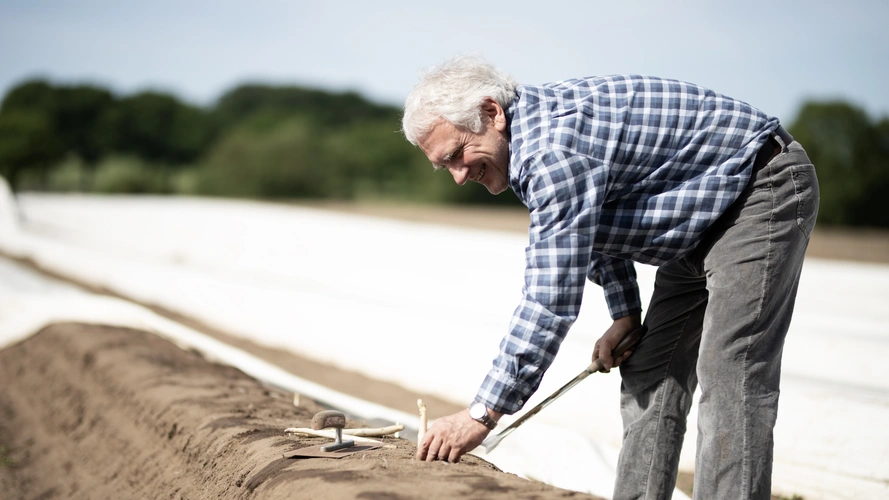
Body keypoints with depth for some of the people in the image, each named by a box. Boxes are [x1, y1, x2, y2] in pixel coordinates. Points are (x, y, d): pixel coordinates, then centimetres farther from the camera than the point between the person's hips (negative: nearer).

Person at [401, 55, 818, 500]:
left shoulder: (555, 149, -30)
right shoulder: (531, 132, 2)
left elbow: (551, 300, -33)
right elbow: (596, 226, 18)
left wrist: (482, 414, -29)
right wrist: (625, 313, 11)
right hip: (701, 222, 11)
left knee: (730, 377, -17)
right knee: (649, 373, 7)